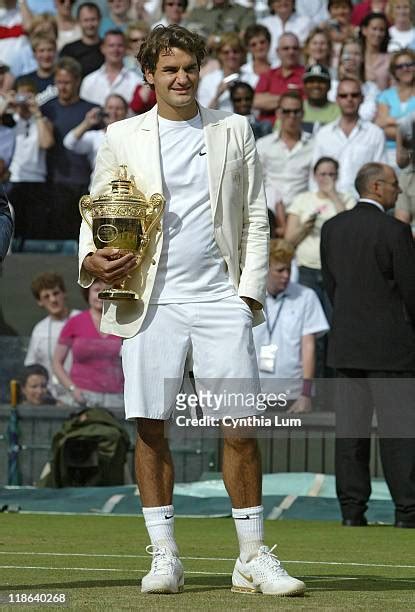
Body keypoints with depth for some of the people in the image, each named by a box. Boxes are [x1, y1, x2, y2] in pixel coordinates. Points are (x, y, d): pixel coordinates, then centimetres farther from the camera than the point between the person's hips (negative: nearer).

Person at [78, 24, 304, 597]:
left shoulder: (234, 132, 10)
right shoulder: (122, 137, 9)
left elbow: (255, 217, 10)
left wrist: (250, 289, 0)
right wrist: (92, 258, -9)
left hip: (219, 297, 0)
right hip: (151, 300, 0)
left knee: (241, 430, -4)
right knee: (150, 430, -2)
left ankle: (253, 559, 3)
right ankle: (164, 557, 7)